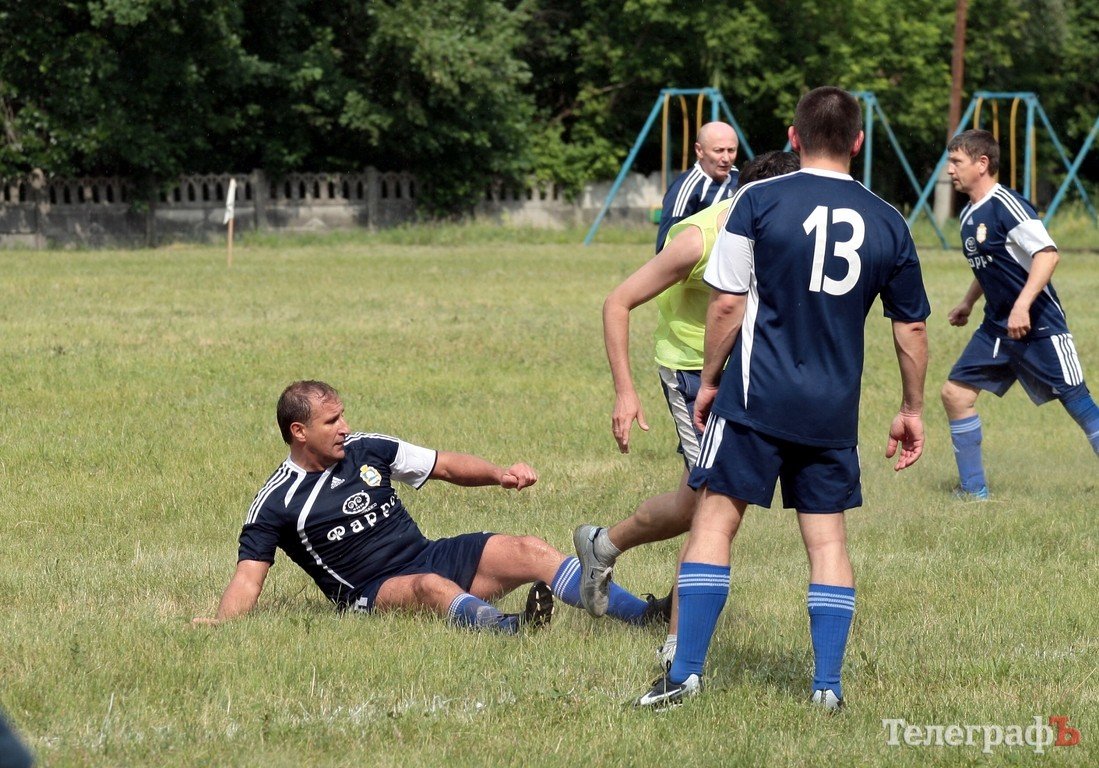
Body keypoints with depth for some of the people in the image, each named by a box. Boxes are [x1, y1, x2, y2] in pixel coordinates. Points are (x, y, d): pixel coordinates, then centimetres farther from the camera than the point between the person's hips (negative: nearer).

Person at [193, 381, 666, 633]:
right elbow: (249, 577, -8)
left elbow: (446, 467, 16)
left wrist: (499, 474, -1)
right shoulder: (277, 502, -4)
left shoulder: (365, 450, 10)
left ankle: (644, 615, -24)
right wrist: (221, 621, -28)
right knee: (431, 586, -40)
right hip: (375, 593, -6)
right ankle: (508, 627, -68)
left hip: (432, 558, 6)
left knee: (529, 552, -14)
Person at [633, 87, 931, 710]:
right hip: (836, 411, 3)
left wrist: (710, 380, 8)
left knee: (716, 519, 2)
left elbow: (728, 303, -5)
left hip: (757, 399, -3)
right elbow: (913, 327, 12)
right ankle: (829, 685, 6)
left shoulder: (758, 201, -4)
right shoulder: (888, 223, 5)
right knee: (828, 537, 10)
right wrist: (912, 410, 23)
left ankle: (687, 672, -2)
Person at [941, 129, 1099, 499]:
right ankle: (973, 490, 9)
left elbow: (1047, 253, -25)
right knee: (955, 392, 2)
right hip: (997, 327, 9)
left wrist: (1022, 305, -31)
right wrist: (967, 303, 30)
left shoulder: (1006, 204, -16)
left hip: (1039, 326, -9)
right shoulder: (969, 215, 12)